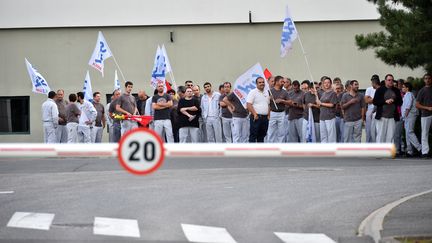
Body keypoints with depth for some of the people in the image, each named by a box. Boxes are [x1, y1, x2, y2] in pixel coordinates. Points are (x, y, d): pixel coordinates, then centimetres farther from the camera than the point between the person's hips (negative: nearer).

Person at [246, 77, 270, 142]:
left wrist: (268, 115, 10)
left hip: (265, 117, 7)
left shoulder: (266, 93, 16)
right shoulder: (253, 92, -6)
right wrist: (255, 114, -20)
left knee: (262, 136, 11)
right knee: (253, 135, -6)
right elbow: (248, 105, -13)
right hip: (256, 117, -7)